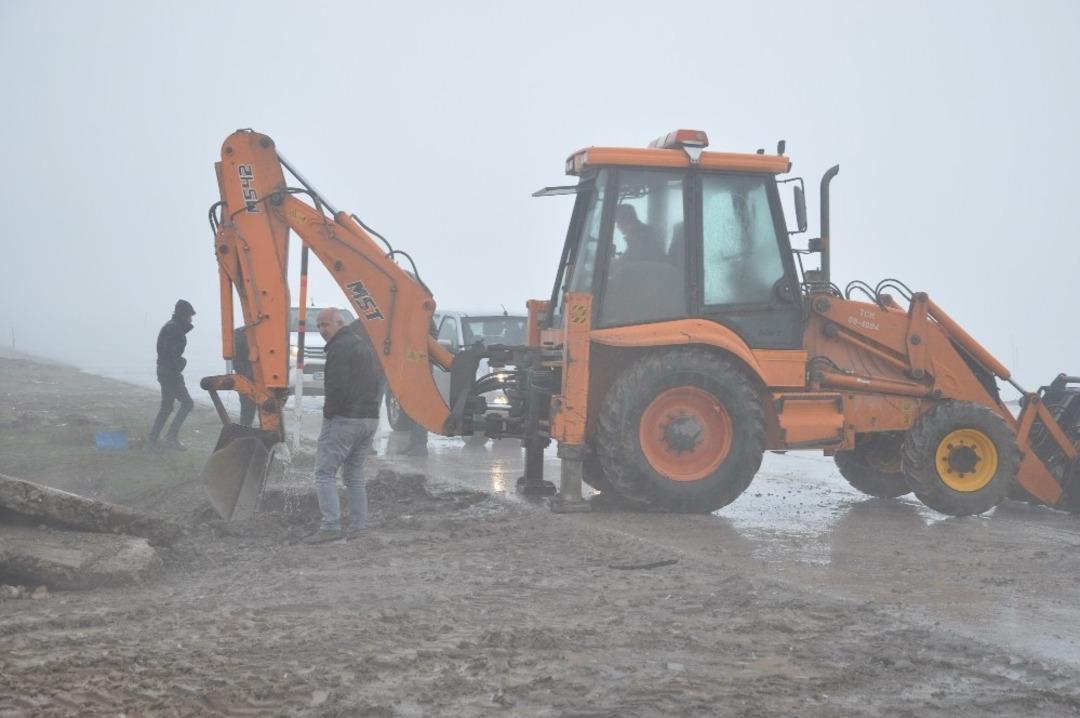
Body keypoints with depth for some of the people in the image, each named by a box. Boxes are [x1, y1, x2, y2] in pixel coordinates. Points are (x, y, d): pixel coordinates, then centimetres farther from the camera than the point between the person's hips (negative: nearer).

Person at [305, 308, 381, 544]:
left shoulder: (339, 347, -13)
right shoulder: (362, 345, 19)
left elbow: (336, 386, -21)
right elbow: (374, 383, 22)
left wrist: (328, 413, -9)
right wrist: (368, 409, 15)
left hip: (344, 418, -9)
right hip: (370, 418, 9)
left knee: (325, 472, -6)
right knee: (354, 474, 16)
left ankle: (330, 527, -13)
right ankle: (358, 527, 14)